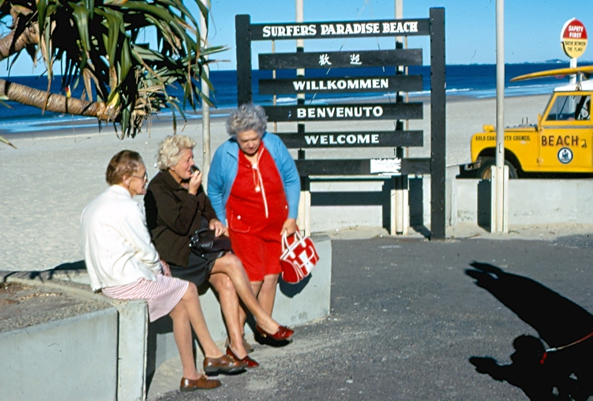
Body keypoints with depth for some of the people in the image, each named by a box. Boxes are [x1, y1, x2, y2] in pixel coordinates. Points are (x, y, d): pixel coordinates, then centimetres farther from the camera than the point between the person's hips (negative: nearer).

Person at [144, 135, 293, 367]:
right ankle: (263, 321, -11)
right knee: (231, 263, -22)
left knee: (225, 282, -18)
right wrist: (192, 193, -17)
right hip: (176, 254, -7)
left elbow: (206, 207, 25)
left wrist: (213, 220, 3)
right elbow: (181, 224, -20)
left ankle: (236, 345, -17)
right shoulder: (158, 188, -13)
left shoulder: (190, 178, 10)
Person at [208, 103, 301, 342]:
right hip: (244, 227, -3)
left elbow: (292, 180, 4)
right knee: (253, 279, -12)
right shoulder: (224, 154, -11)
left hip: (277, 224, 3)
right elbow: (214, 192, 4)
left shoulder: (275, 145, -6)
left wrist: (291, 217, 0)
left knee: (271, 277, 6)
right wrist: (222, 224, 0)